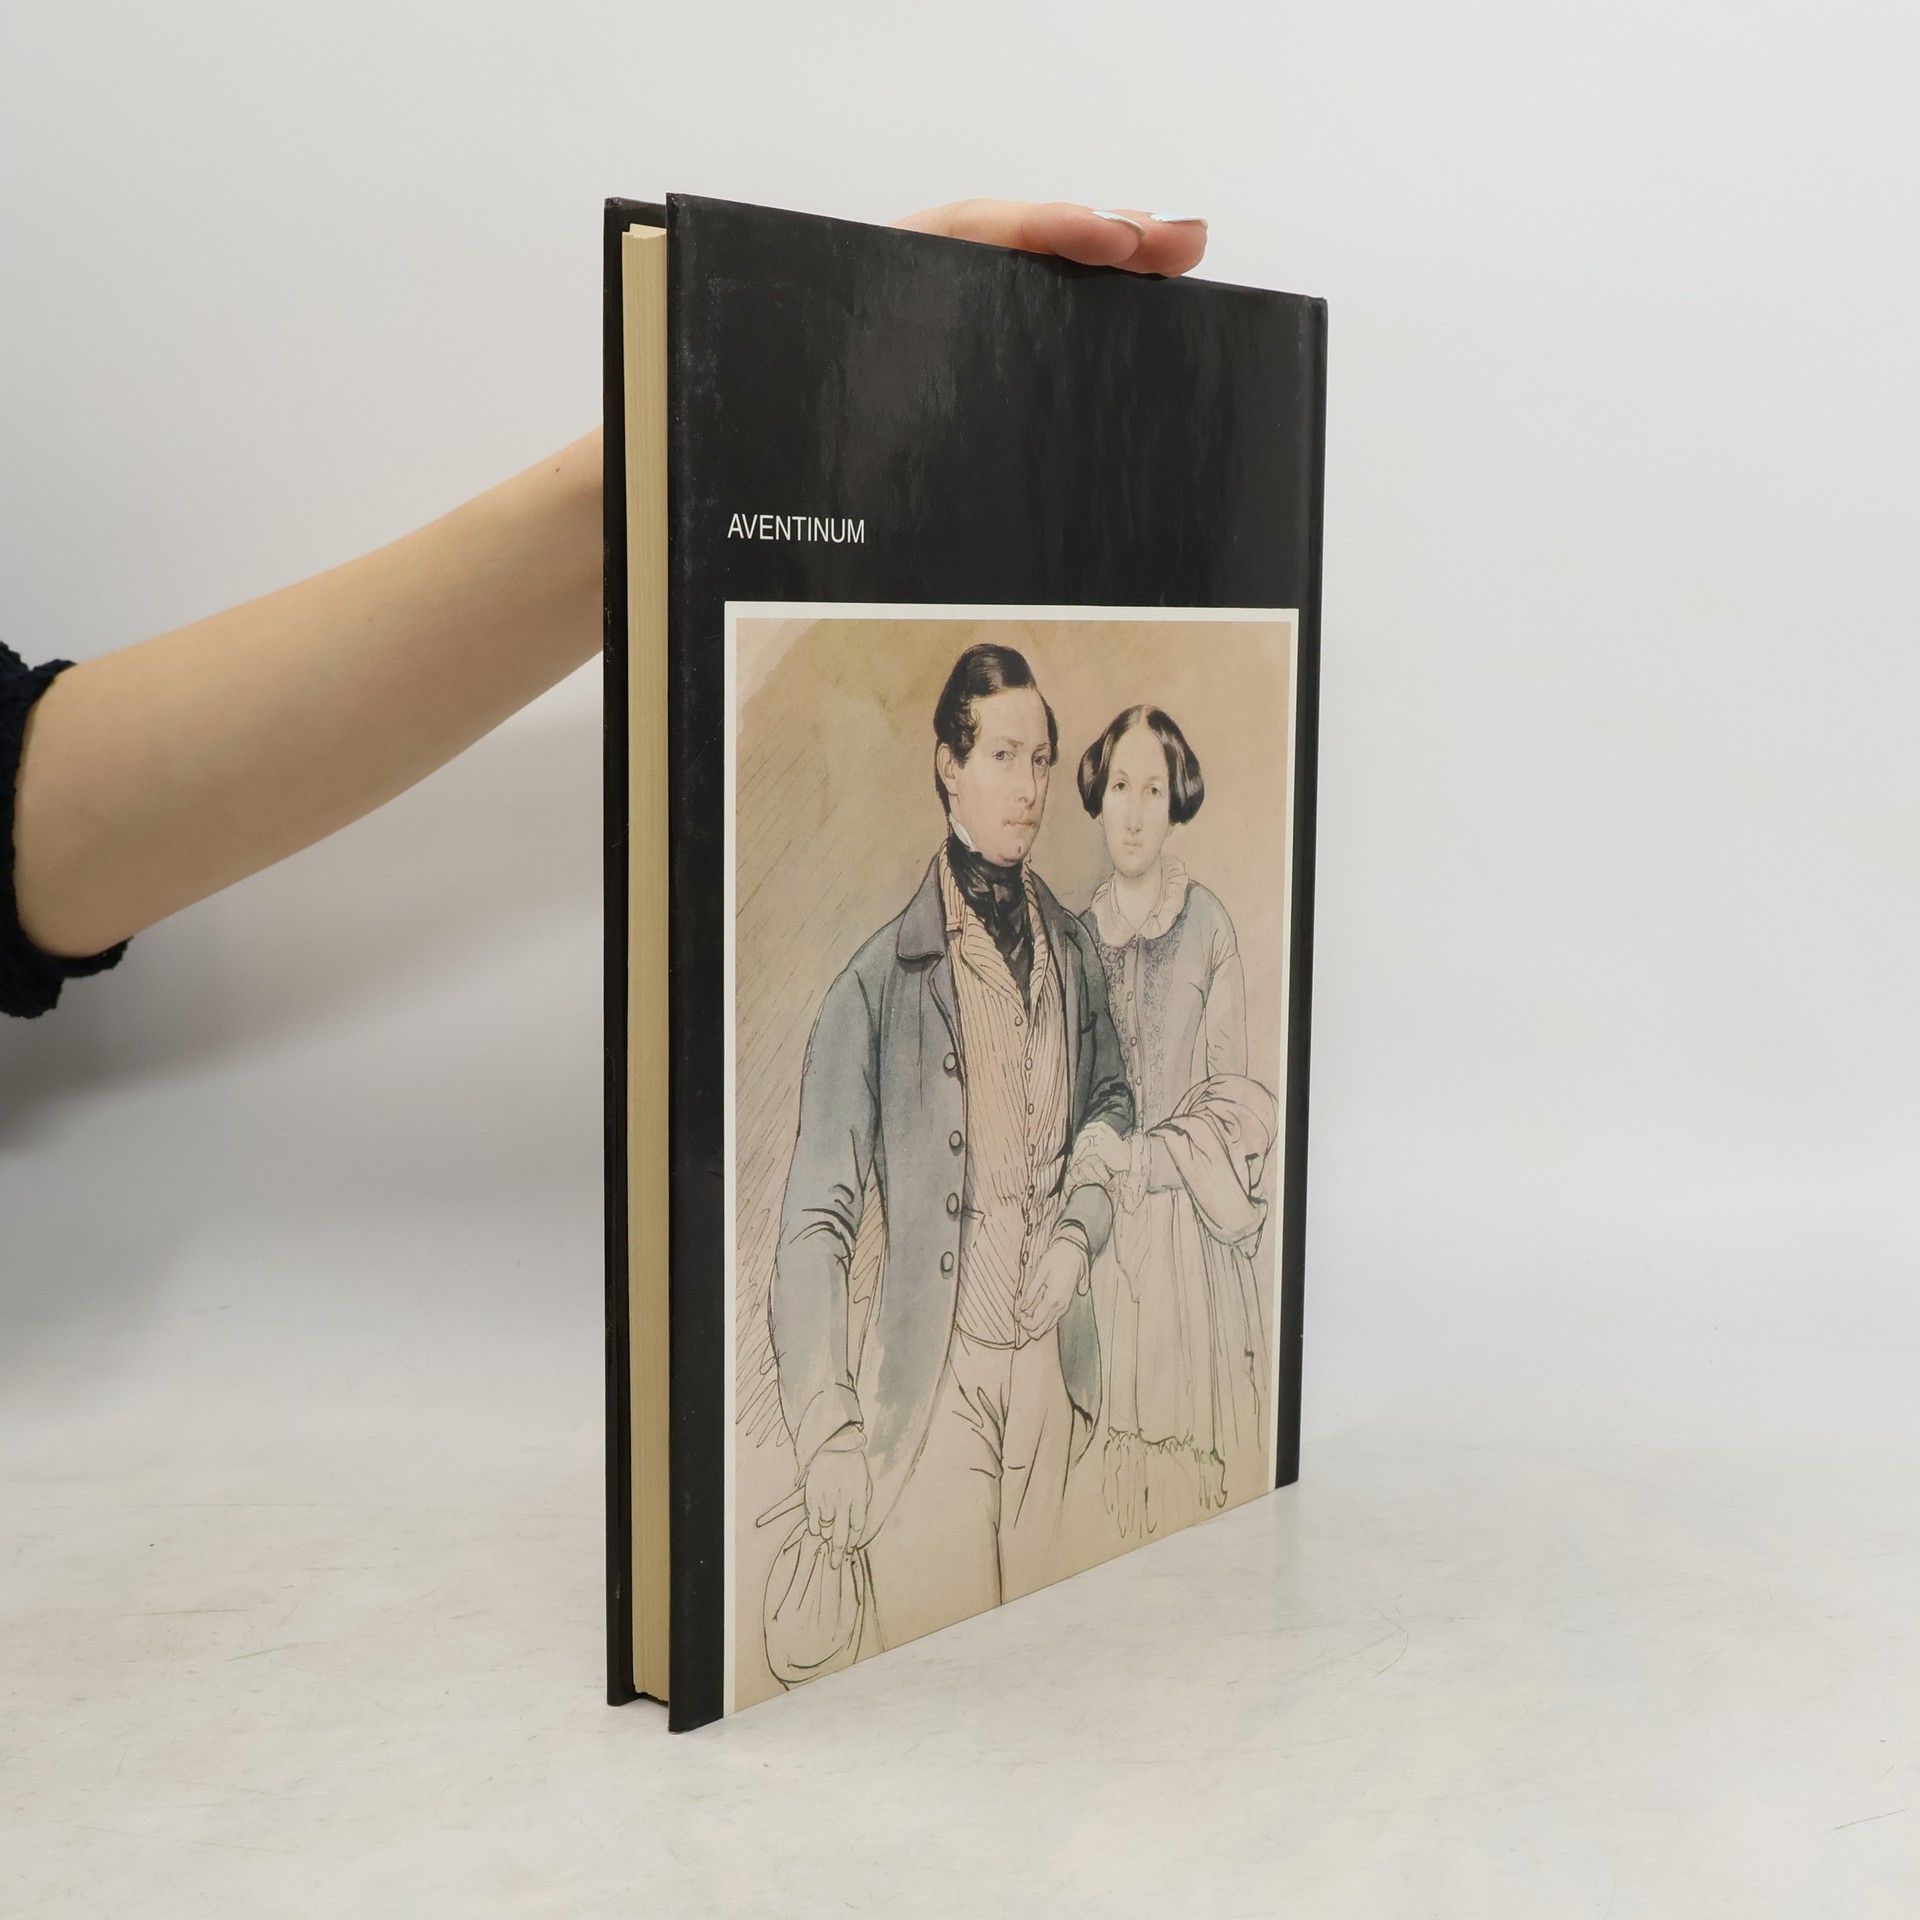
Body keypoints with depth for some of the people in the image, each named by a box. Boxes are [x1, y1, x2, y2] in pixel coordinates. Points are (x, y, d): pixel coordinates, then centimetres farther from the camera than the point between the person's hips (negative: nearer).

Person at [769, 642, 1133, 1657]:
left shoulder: (1071, 948, 7)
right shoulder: (881, 978, -10)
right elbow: (814, 1223, -12)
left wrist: (1079, 1226, 4)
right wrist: (829, 1437, -19)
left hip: (1055, 1369, 5)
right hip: (929, 1384, -5)